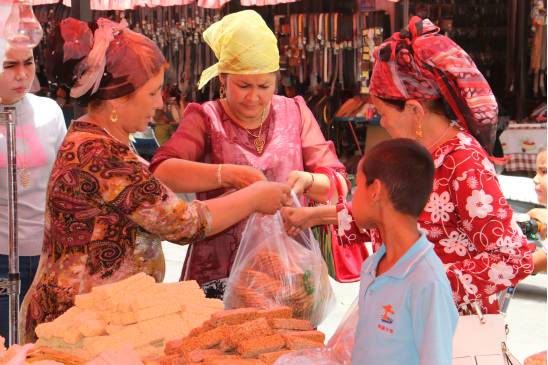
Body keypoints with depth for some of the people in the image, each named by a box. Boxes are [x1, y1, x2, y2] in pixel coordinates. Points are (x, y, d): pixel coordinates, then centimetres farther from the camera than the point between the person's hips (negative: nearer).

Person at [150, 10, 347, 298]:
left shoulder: (295, 113, 10)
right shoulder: (205, 119, 3)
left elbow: (338, 186, 6)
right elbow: (160, 172, -15)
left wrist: (308, 181, -15)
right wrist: (227, 174, -27)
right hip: (218, 274, -2)